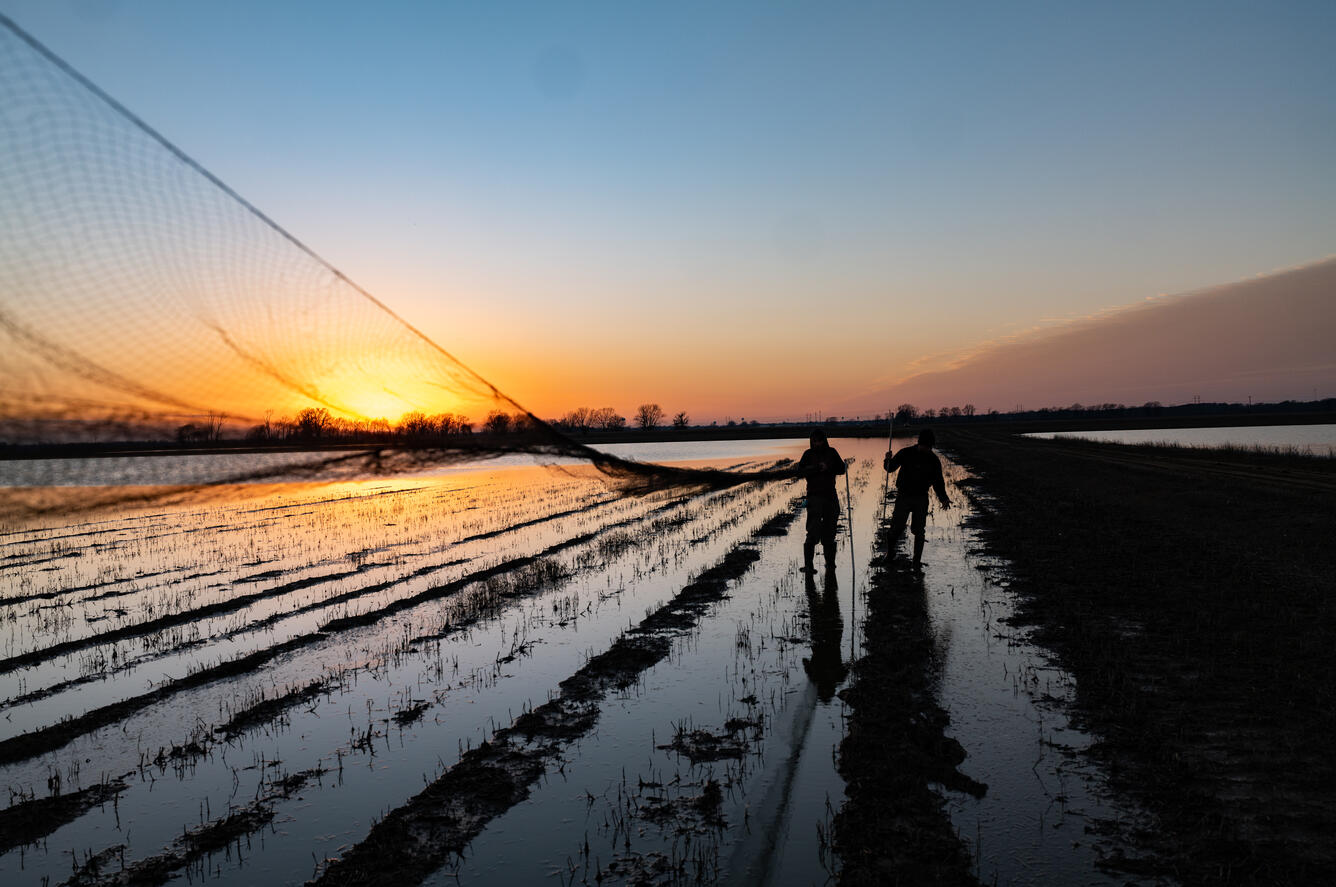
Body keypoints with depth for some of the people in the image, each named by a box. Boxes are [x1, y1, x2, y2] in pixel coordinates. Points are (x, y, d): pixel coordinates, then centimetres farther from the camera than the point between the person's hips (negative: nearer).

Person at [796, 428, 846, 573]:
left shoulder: (831, 452, 9)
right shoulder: (809, 454, 0)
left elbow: (842, 469, 6)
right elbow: (800, 472, -10)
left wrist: (828, 469, -10)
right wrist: (817, 468, -20)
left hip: (830, 495, 4)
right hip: (815, 495, -4)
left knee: (829, 531, 11)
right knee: (814, 531, -13)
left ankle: (830, 562, 24)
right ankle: (808, 565, -12)